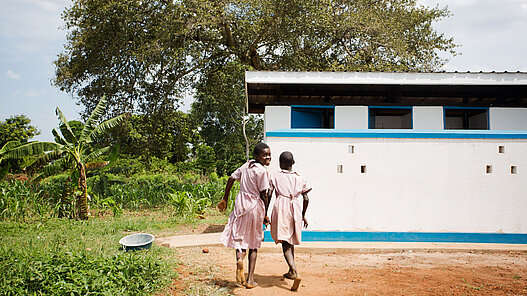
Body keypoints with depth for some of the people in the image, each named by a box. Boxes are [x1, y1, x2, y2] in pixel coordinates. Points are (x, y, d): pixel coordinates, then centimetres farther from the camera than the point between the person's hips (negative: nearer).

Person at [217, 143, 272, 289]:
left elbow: (231, 179, 10)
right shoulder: (262, 171, -13)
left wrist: (225, 198, 20)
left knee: (240, 237, 13)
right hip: (255, 207, -4)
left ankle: (239, 257, -21)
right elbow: (264, 195, -12)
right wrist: (265, 215, -1)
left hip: (241, 204, 5)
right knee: (254, 243, 8)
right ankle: (250, 279, 10)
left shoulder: (246, 165, 6)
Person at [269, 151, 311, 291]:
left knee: (285, 242, -5)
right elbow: (306, 199, 8)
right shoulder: (300, 178, 12)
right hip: (296, 209, 3)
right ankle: (291, 271, 30)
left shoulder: (275, 177, 6)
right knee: (291, 240, 19)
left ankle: (295, 272, -23)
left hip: (281, 207, -3)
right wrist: (303, 215, 20)